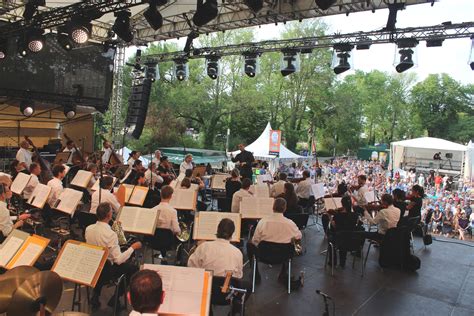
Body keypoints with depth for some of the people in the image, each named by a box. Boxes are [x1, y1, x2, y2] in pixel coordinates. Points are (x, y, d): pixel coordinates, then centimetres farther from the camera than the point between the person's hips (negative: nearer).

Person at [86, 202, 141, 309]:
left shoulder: (88, 228, -11)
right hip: (107, 269, -6)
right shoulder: (111, 234, -30)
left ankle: (95, 296, 30)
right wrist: (133, 247, -14)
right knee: (134, 268, 12)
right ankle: (115, 298, 15)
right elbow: (119, 260, -27)